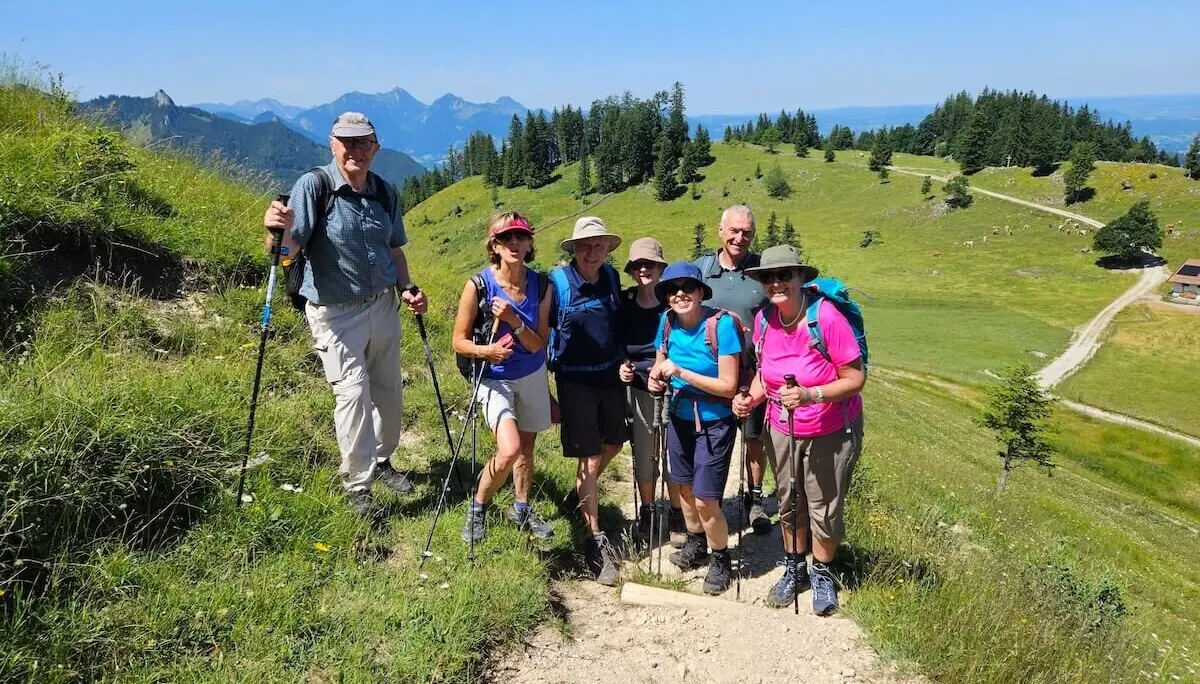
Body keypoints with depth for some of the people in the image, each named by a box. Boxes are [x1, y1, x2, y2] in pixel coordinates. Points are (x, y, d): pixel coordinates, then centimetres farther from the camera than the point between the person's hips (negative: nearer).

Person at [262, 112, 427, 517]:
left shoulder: (385, 193, 1)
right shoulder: (313, 186, -15)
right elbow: (289, 250, -24)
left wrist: (406, 288, -2)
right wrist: (279, 231, -46)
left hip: (383, 306, 6)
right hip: (335, 312, -5)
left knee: (389, 390, 15)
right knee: (353, 392, -9)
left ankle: (381, 461, 38)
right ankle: (357, 487, 6)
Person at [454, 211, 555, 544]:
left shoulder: (540, 284, -12)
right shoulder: (478, 285, -21)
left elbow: (538, 345, -12)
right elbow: (459, 341, -12)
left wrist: (514, 320, -28)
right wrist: (485, 350, -32)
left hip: (532, 376, 4)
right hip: (494, 378, -4)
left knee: (526, 447, 18)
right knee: (509, 450, -21)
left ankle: (522, 508, 43)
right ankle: (477, 505, 7)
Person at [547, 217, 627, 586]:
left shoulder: (612, 277, 0)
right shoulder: (557, 283, -14)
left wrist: (623, 362, 5)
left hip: (610, 375, 5)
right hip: (575, 381, -5)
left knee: (613, 444, 18)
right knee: (589, 459, -3)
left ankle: (583, 495, 44)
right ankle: (597, 542, 5)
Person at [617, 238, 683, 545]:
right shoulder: (624, 301, 0)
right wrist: (622, 366, -6)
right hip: (638, 388, 2)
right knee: (643, 455, 11)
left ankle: (677, 514, 23)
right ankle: (646, 513, 30)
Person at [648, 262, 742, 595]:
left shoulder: (722, 324, -23)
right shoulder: (668, 322, -7)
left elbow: (728, 386, -23)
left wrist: (680, 372, -28)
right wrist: (656, 377, -13)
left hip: (713, 423, -5)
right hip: (680, 417, 6)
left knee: (705, 500, -3)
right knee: (684, 487, 20)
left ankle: (721, 559, 23)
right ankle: (696, 544, 46)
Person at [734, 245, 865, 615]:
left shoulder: (827, 318, -25)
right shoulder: (764, 320, -9)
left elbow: (855, 378, -21)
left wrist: (811, 395, -35)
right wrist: (751, 398, -13)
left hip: (831, 433, -4)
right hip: (782, 430, 4)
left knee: (824, 509, 11)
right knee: (788, 504, 18)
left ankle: (822, 574, 36)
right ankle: (794, 568, 41)